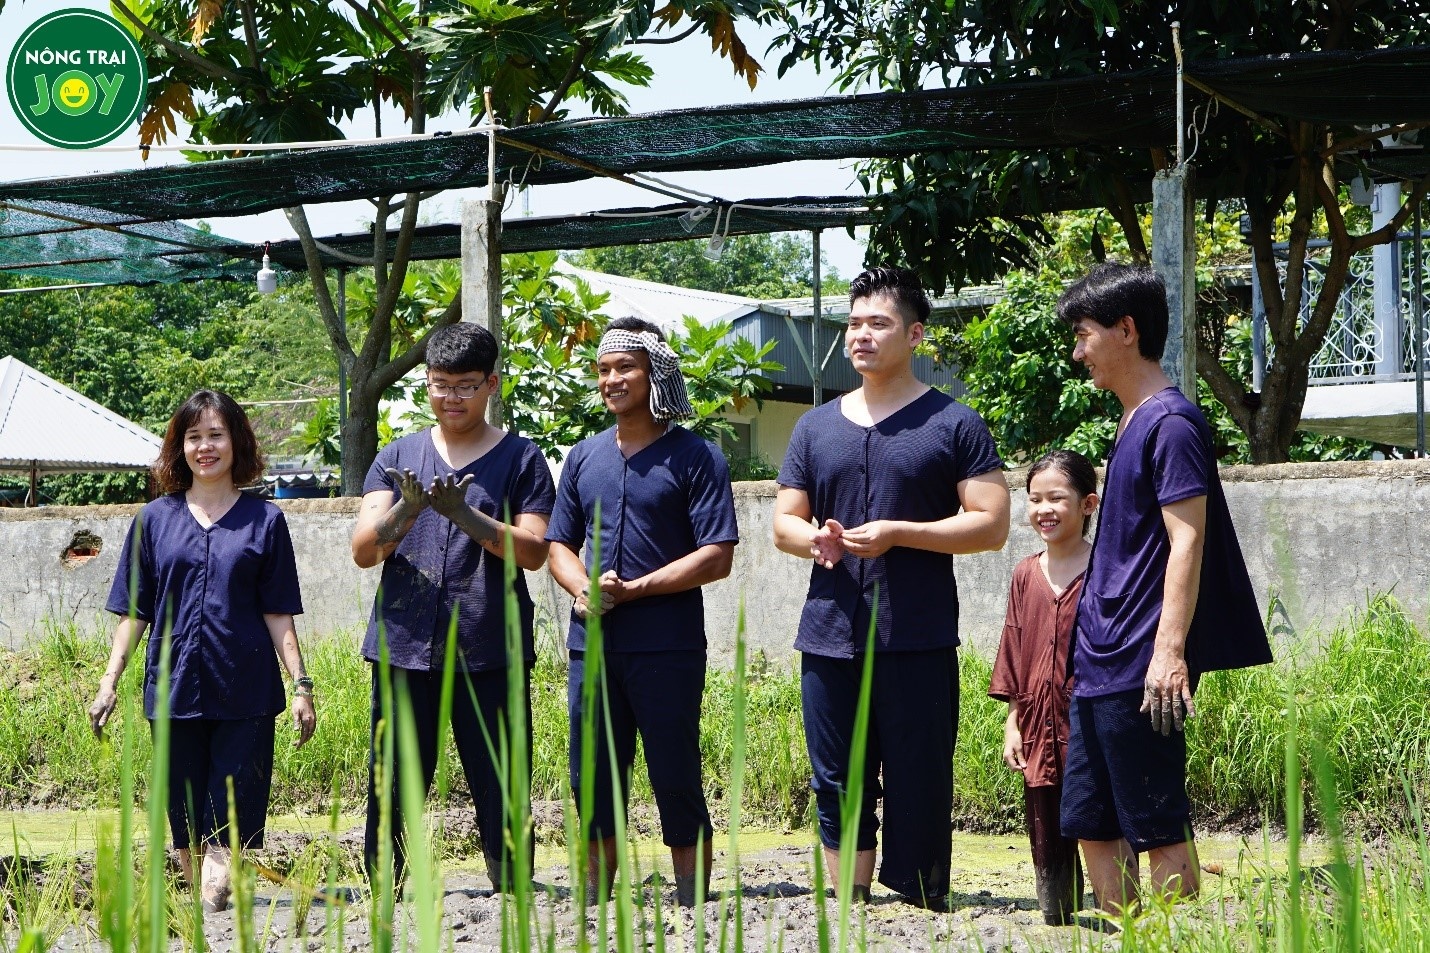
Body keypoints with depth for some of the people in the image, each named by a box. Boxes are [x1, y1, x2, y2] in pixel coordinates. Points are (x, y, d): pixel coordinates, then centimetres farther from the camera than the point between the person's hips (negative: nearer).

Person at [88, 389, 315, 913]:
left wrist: (301, 684, -2)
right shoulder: (155, 520, 8)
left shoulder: (263, 520, 5)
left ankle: (218, 901, -3)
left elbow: (278, 614, 4)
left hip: (244, 692, -2)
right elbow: (133, 612, 9)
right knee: (185, 817, 7)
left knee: (231, 820, -5)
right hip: (175, 688, 2)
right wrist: (109, 683, 2)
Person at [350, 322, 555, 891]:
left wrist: (466, 515, -20)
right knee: (390, 790, 1)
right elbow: (362, 551, 4)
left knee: (501, 795, -1)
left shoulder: (519, 459, 6)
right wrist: (406, 510, -17)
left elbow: (534, 550, -5)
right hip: (403, 648, 2)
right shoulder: (398, 456, 13)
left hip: (489, 651, -2)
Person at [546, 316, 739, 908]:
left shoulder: (694, 457, -3)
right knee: (593, 781, 9)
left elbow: (716, 557, -9)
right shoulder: (584, 457, 14)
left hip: (668, 649, -5)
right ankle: (594, 908, 19)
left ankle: (690, 912, 4)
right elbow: (559, 544, 18)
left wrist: (632, 589, -15)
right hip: (591, 644, 5)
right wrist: (581, 588, -4)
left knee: (677, 783, -2)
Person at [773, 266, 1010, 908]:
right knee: (838, 792, 7)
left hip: (917, 643, -4)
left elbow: (991, 525, -5)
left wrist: (896, 532, -15)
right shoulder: (817, 427, 15)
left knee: (918, 795, -1)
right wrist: (813, 537, -6)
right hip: (828, 638, 4)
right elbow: (784, 521, 18)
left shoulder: (953, 425, 2)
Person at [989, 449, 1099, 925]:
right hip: (1039, 728, 5)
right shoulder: (1025, 575, 9)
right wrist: (1012, 723, 9)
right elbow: (1014, 656, 13)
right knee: (1046, 836, 10)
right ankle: (1056, 919, 19)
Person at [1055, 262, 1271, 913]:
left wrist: (1169, 652, -24)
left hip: (1139, 669, -10)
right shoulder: (1131, 424, 18)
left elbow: (1187, 543, -18)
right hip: (1099, 666, 10)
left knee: (1159, 829, -5)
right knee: (1093, 827, 11)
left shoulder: (1171, 423, -11)